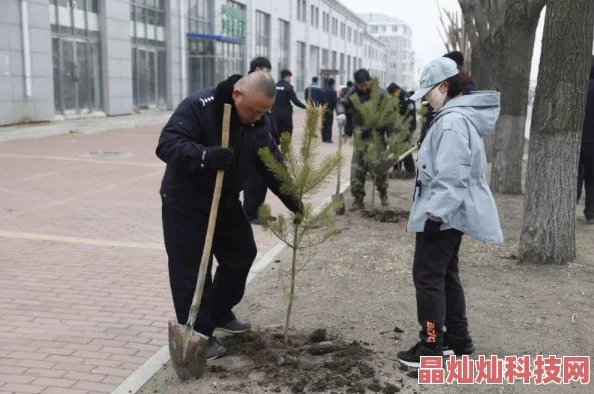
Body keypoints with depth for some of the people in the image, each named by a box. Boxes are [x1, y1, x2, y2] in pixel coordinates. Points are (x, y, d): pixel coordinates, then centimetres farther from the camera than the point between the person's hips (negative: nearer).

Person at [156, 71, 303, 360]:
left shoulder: (259, 119, -6)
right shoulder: (198, 107, -28)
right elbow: (167, 144, -33)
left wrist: (289, 195, -10)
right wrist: (205, 155, -49)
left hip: (226, 201, 7)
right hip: (185, 203, -7)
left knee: (242, 254, 14)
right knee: (192, 269, -5)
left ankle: (220, 315, 33)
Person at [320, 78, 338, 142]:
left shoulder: (323, 91, 4)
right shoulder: (333, 92, -13)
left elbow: (320, 100, 4)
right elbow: (335, 101, -16)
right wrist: (338, 99, 3)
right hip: (330, 110, -5)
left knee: (324, 125, 9)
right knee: (329, 125, -2)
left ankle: (324, 138, 11)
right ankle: (328, 139, -5)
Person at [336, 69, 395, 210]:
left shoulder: (381, 94, -11)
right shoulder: (353, 93, -2)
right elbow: (341, 103, 6)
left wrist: (391, 137, -15)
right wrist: (341, 113, -19)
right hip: (360, 138, 3)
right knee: (357, 169, -1)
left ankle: (383, 193, 33)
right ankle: (358, 199, 7)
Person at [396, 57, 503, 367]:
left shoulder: (453, 120, -19)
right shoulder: (458, 116, 14)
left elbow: (452, 176, -25)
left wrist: (436, 214, -23)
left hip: (443, 214, -11)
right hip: (450, 212, 11)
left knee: (428, 276, -3)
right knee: (445, 275, 17)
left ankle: (431, 348, 6)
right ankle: (457, 339, 27)